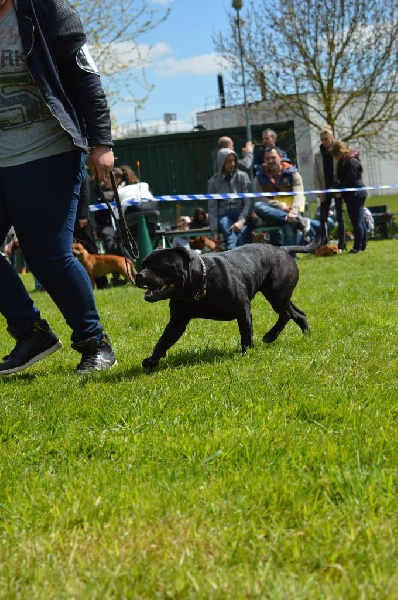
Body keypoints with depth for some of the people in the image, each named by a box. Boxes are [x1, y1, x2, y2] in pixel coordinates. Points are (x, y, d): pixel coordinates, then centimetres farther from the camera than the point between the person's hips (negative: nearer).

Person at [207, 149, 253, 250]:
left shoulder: (242, 177, 9)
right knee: (231, 239, -34)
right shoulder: (213, 182, 10)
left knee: (241, 238, -34)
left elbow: (249, 202, 1)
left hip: (242, 214, 0)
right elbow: (212, 208, 7)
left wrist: (242, 220, -16)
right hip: (224, 215, 0)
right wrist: (214, 230, -5)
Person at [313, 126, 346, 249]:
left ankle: (341, 244, 6)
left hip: (338, 190, -3)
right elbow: (316, 176, 3)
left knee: (340, 216, 2)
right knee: (323, 217, -2)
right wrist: (320, 193, -3)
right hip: (325, 191, 3)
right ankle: (324, 243, 0)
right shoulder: (318, 154, 3)